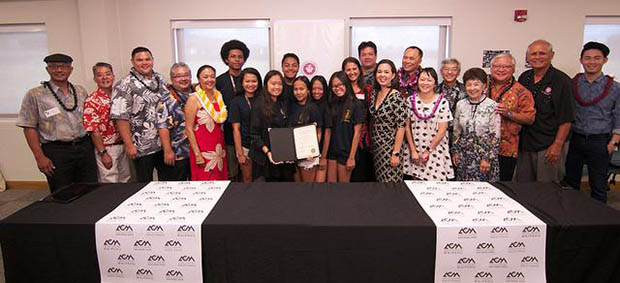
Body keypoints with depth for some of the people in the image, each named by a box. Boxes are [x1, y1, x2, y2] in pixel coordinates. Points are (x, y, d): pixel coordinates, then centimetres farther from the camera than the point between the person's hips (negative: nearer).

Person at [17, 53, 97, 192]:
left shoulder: (81, 91, 10)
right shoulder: (35, 95, -2)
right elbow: (29, 128, -3)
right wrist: (40, 157, -8)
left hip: (84, 148, 3)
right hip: (56, 151, -3)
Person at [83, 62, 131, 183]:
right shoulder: (92, 101, -10)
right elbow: (93, 131, -12)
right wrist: (103, 153, -15)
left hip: (123, 145, 5)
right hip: (106, 148, -5)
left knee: (125, 180, 16)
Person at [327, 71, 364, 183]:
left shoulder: (356, 105, -8)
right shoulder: (332, 104, 8)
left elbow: (357, 133, -10)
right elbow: (329, 130, 9)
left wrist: (352, 157, -13)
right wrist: (324, 153, 2)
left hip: (346, 152, -5)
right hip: (331, 151, 5)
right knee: (330, 183, 9)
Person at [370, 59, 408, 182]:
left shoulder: (397, 97, -14)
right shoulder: (374, 94, 6)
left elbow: (401, 127, -16)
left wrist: (396, 153, -17)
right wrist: (371, 144, 10)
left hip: (390, 147, -6)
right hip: (376, 147, 6)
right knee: (379, 181, 14)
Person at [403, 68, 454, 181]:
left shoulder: (442, 102, -5)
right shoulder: (411, 100, 1)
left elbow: (442, 130, -6)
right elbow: (407, 127, 2)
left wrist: (428, 151, -7)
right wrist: (413, 151, -3)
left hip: (435, 150, -2)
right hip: (415, 150, 2)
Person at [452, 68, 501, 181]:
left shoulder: (492, 106, -8)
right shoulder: (460, 105, 4)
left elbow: (495, 137, -8)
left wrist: (488, 158, -10)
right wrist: (455, 152, 10)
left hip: (484, 154, -3)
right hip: (464, 156, 3)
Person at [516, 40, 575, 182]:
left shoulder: (562, 81, -9)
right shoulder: (524, 78, 8)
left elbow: (566, 118, -11)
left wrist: (557, 145, -15)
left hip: (548, 146, -5)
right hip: (524, 143, 5)